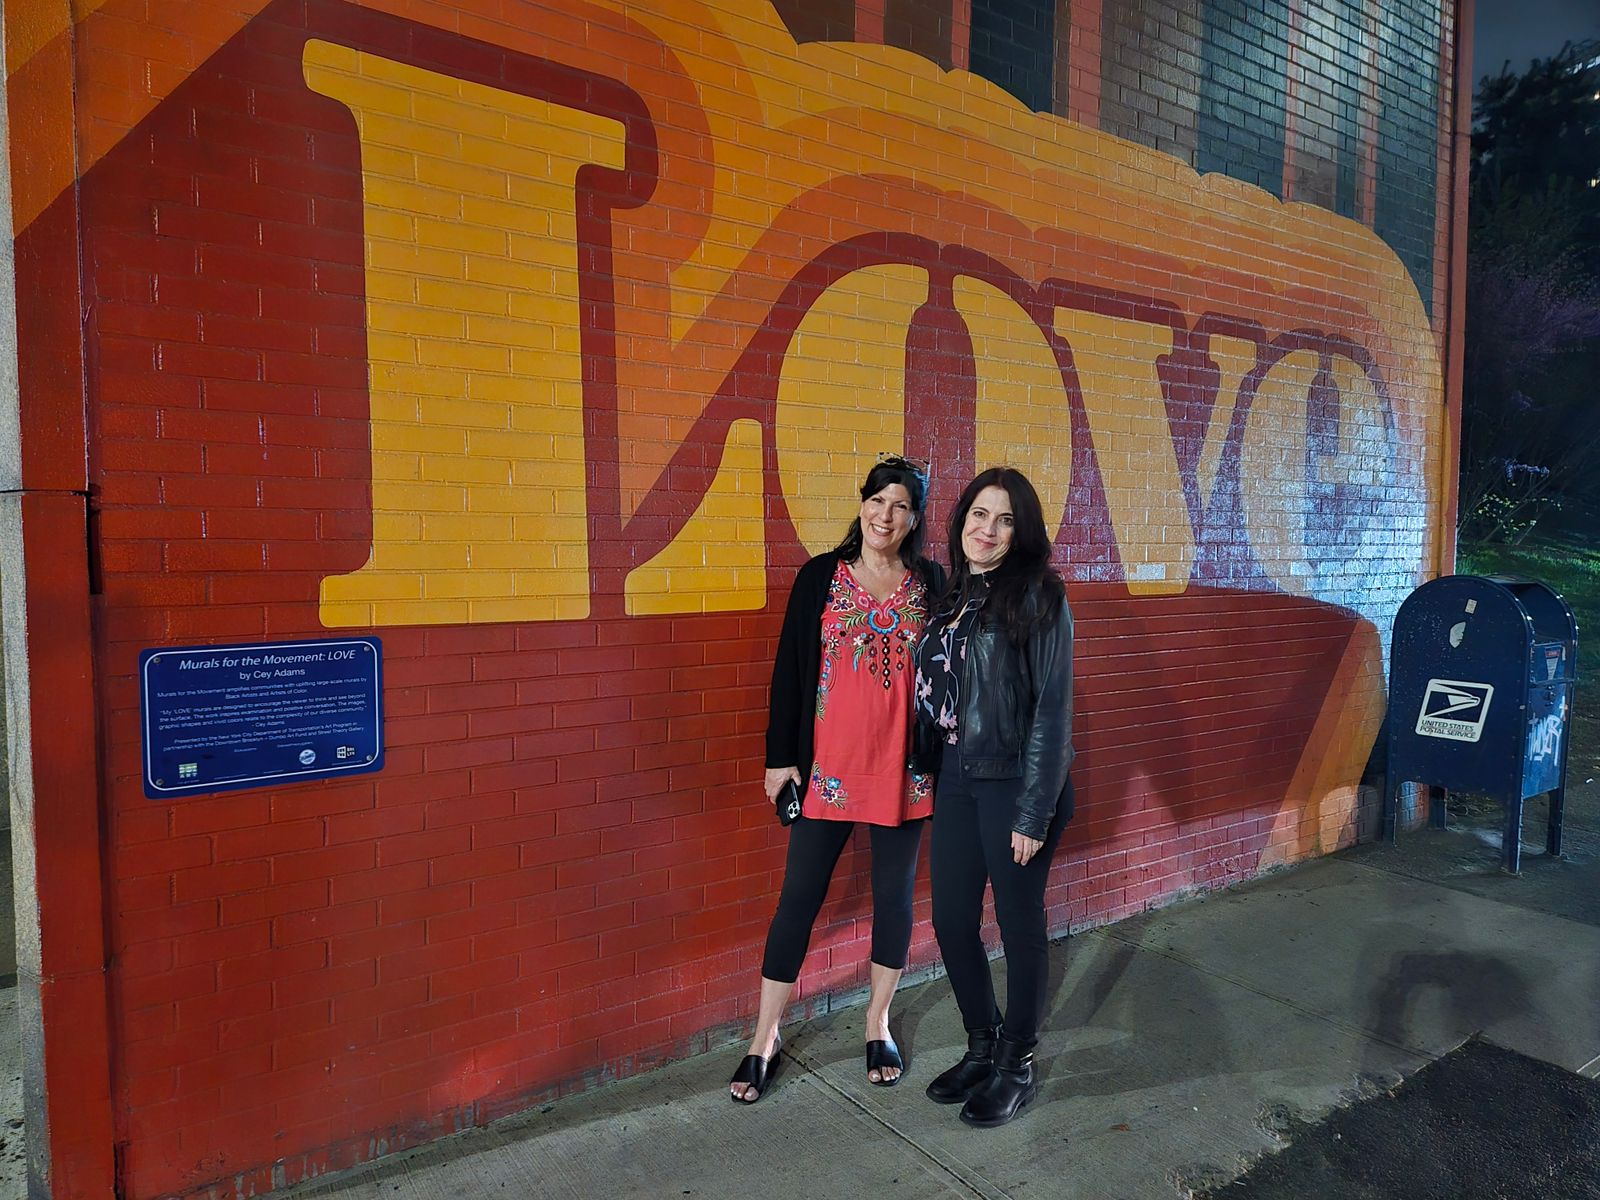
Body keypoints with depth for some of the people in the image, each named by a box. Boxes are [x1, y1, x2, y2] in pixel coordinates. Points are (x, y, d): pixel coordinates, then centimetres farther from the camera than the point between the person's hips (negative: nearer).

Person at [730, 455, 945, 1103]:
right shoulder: (821, 576, -1)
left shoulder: (931, 582, 2)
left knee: (894, 893, 13)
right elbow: (789, 668, 0)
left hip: (905, 766, 1)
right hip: (828, 765, -1)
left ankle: (878, 1022, 34)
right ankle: (765, 1039, 20)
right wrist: (780, 756, -2)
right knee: (799, 896, 5)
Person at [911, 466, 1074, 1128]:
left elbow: (1052, 708, -14)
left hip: (1014, 782, -6)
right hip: (956, 781, 6)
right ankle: (982, 1047, 36)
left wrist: (1035, 810, -16)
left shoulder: (1038, 596, -11)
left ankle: (1017, 1064, 30)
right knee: (951, 921, 13)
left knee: (1019, 923, 9)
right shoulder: (951, 595, 8)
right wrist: (926, 770, 7)